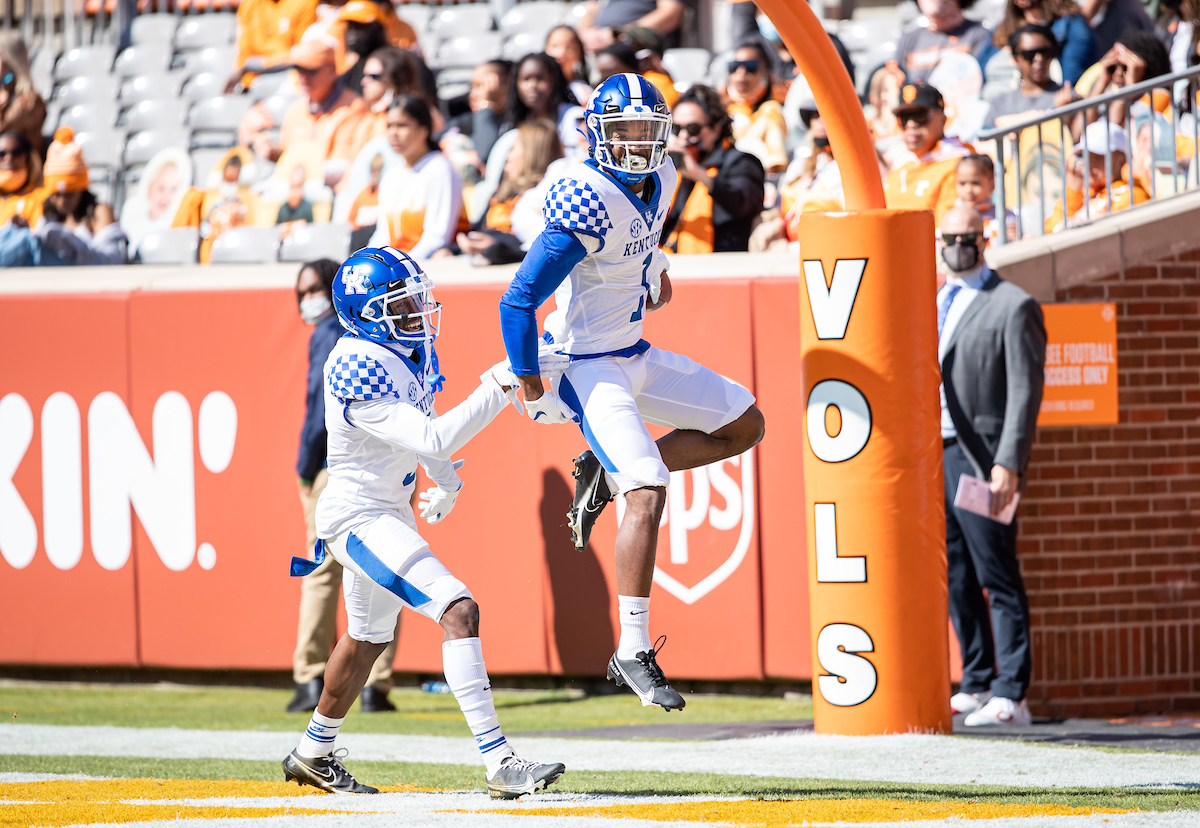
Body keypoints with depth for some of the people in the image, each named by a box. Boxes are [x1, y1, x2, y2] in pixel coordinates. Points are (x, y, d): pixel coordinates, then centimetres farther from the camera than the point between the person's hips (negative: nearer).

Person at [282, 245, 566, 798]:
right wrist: (497, 389, -32)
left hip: (389, 514, 10)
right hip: (358, 519, -10)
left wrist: (445, 481, 9)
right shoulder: (359, 372, -27)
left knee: (367, 637, 26)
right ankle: (499, 766, -26)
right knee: (459, 611, -21)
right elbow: (432, 439, -33)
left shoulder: (410, 351, 2)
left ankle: (314, 753, 46)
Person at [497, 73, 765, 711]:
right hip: (587, 370, -9)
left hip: (634, 355, 9)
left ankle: (604, 473, 17)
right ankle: (633, 653, -15)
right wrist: (534, 393, -21)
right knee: (648, 493, -20)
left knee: (744, 427, 13)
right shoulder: (587, 203, -26)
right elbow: (518, 302, -24)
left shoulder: (659, 181, -1)